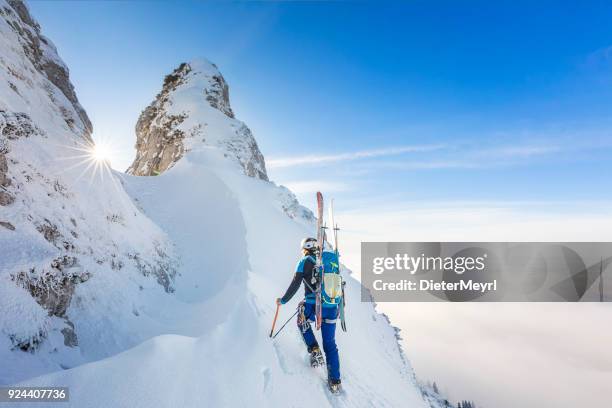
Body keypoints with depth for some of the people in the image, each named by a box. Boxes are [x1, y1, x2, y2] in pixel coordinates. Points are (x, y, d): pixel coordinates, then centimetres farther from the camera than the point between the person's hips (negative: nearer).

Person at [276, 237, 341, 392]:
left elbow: (295, 285, -4)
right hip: (332, 308, 5)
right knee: (330, 344, 17)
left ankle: (314, 350, 15)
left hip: (314, 307, -5)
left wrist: (283, 300, 10)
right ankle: (335, 381, 20)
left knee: (302, 320, 29)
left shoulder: (305, 261, -1)